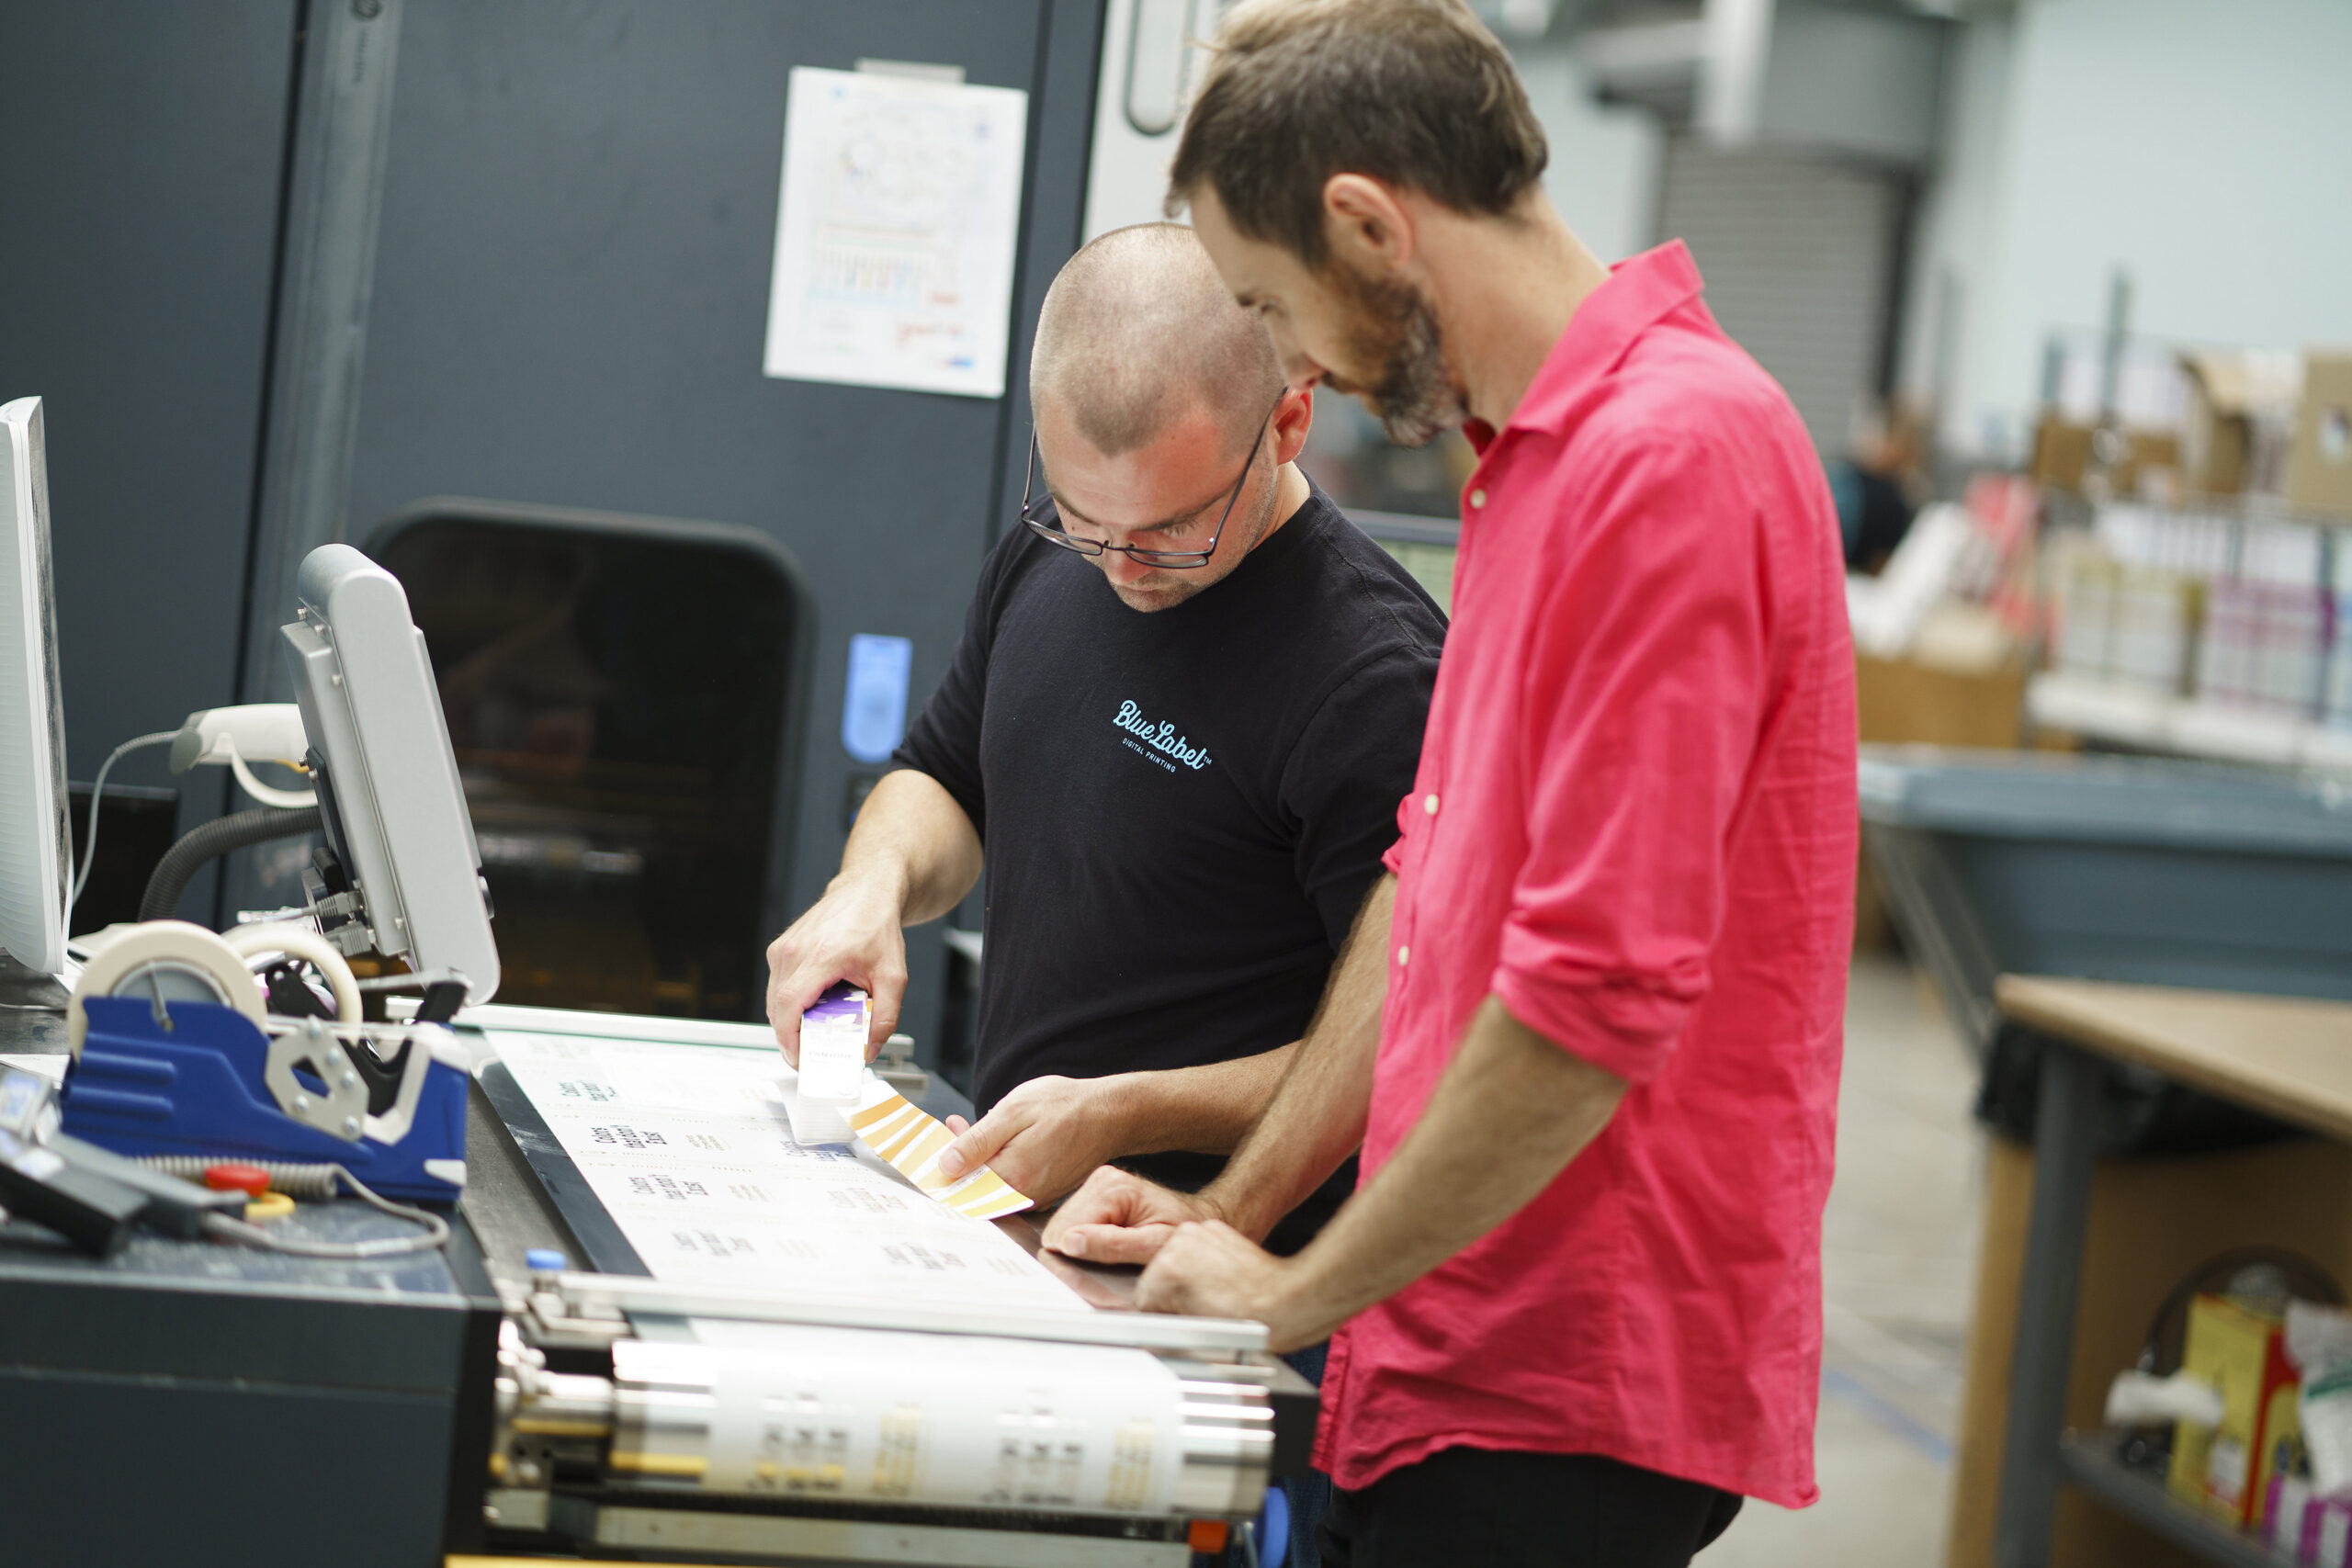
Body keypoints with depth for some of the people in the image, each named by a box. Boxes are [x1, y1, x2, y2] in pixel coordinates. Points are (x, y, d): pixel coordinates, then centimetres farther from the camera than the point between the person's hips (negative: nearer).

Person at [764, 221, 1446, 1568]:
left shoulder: (1377, 681, -17)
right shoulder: (1054, 556, 8)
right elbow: (948, 773, 25)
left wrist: (1122, 1116, -18)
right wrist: (881, 880, 3)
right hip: (1008, 1219, 7)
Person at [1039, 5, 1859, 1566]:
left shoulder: (1674, 454, -18)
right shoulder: (1532, 453, 14)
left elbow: (1602, 989, -23)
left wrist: (1299, 1292, -12)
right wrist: (1238, 1209, 13)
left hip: (1572, 1407, -9)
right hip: (1458, 1369, 9)